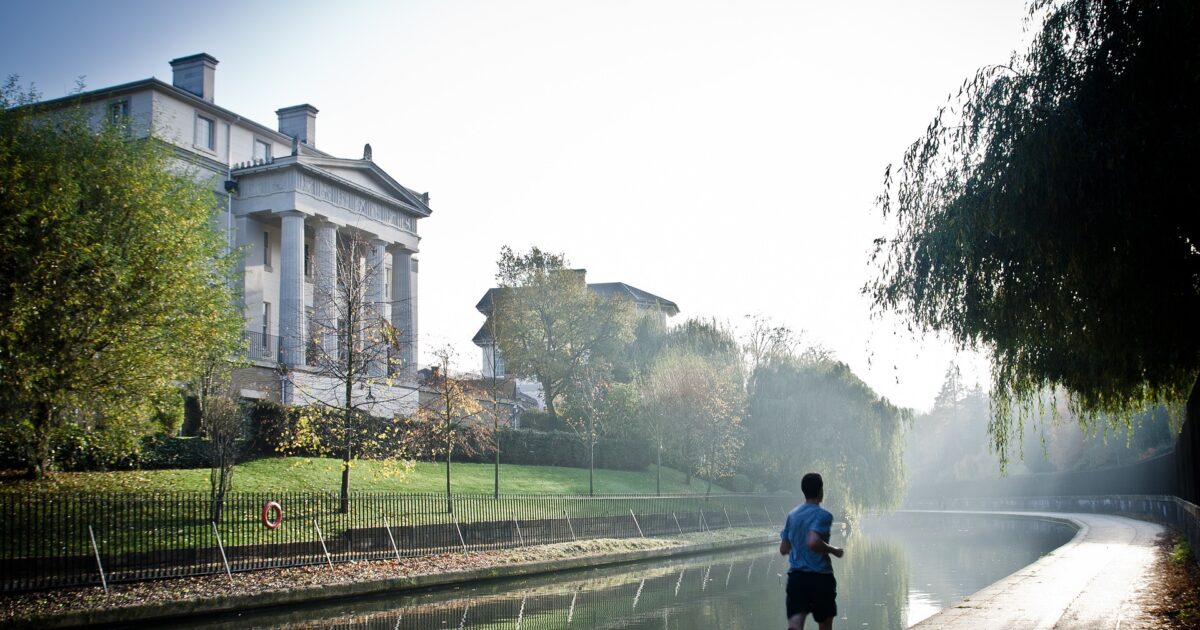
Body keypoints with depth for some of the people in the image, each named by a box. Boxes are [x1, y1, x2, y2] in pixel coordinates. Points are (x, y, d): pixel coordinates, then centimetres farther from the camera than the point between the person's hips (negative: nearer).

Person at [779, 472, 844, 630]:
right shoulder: (823, 515, -10)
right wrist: (834, 551, -9)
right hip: (820, 577, -4)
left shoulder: (792, 515, 10)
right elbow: (813, 542, -25)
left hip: (795, 577, 4)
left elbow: (783, 549, 13)